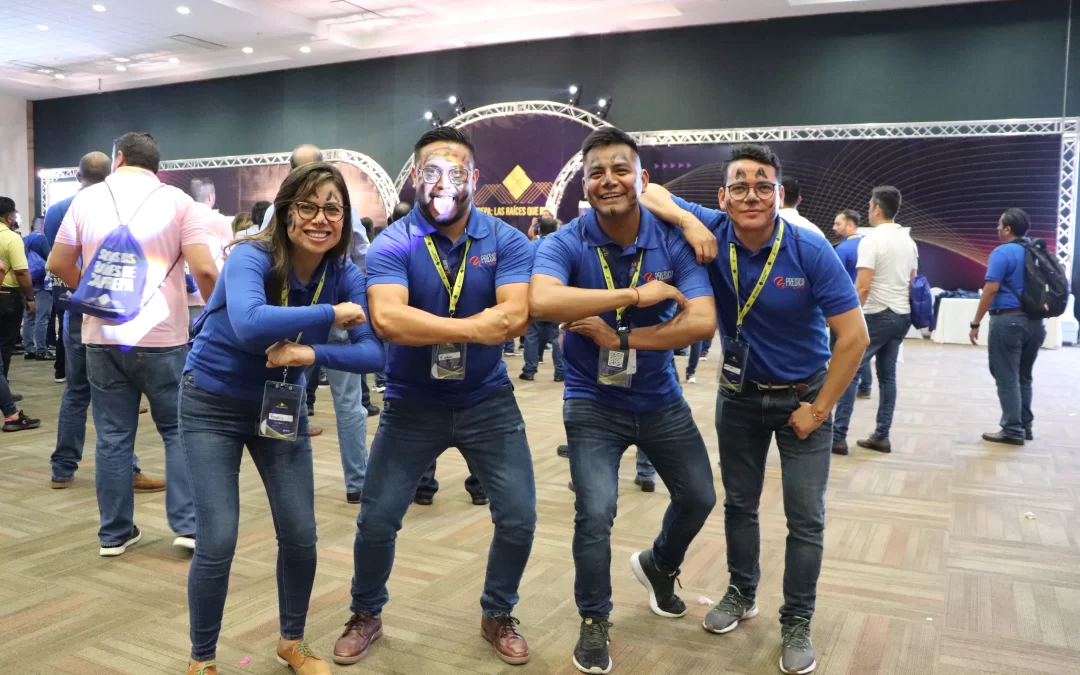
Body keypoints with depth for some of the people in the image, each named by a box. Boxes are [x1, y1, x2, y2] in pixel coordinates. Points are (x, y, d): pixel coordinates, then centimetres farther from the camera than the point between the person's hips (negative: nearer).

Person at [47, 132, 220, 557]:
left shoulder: (86, 199, 6)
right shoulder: (177, 201, -3)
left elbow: (58, 265, 10)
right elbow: (204, 270, -11)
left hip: (102, 337, 3)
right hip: (162, 337, -2)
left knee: (113, 436, 9)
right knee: (179, 431, 9)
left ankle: (115, 533, 17)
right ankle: (188, 525, 5)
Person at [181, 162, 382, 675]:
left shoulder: (344, 275, -12)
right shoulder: (251, 257, -25)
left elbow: (374, 354, -18)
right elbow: (249, 324, -45)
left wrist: (312, 353, -34)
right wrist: (331, 314, -37)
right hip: (212, 406, -4)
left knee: (301, 537, 5)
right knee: (218, 542, -6)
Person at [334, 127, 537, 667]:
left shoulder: (505, 241, -7)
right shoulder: (392, 245, -12)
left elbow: (516, 317, -21)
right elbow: (387, 320, -29)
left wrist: (425, 327, -24)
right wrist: (477, 326, -28)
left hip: (487, 401, 1)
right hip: (412, 404, -1)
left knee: (519, 519, 2)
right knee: (376, 522, 4)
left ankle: (498, 616, 29)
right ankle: (366, 616, 33)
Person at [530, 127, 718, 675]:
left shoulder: (674, 241, -10)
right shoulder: (565, 244, -16)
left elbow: (702, 321, -20)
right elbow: (542, 302, -37)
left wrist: (622, 338, -26)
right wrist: (636, 294, -33)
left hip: (661, 399, 4)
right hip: (593, 402, -3)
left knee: (699, 497, 14)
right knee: (595, 512, -13)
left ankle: (658, 565, 47)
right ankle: (594, 621, 15)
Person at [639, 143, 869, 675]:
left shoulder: (811, 251, -21)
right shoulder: (713, 232, -14)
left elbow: (854, 336, -19)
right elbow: (649, 192, -8)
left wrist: (819, 409, -16)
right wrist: (689, 221, -27)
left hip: (803, 396, -2)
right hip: (738, 394, 3)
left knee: (805, 518, 1)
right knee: (739, 503, 16)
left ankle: (797, 625, 19)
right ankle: (741, 594, 38)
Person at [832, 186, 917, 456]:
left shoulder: (872, 240, -15)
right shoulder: (909, 241, 11)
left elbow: (863, 286, -21)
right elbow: (912, 282, 17)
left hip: (877, 315, -8)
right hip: (902, 315, 8)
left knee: (849, 373, -2)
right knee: (887, 376, 13)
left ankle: (838, 436, -3)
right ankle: (881, 436, 14)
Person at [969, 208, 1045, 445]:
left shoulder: (1003, 252, -11)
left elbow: (991, 290, -16)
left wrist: (976, 323, -12)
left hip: (1008, 320, -8)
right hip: (1034, 321, 8)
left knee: (1007, 377, -2)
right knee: (1024, 376, 16)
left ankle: (1013, 430, 0)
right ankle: (1025, 426, 21)